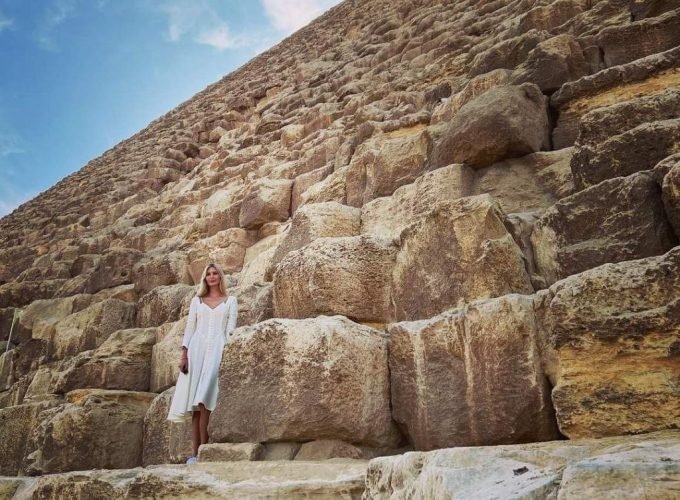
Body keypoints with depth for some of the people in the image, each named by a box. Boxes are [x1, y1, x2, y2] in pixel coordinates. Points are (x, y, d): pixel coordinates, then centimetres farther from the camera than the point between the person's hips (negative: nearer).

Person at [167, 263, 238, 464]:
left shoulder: (230, 300, 12)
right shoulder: (196, 300, 17)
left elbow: (230, 330, 4)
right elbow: (189, 328, 12)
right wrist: (184, 354, 1)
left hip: (218, 350, -2)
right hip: (197, 349, 2)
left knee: (204, 400, -16)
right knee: (195, 402, -3)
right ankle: (196, 452, -1)